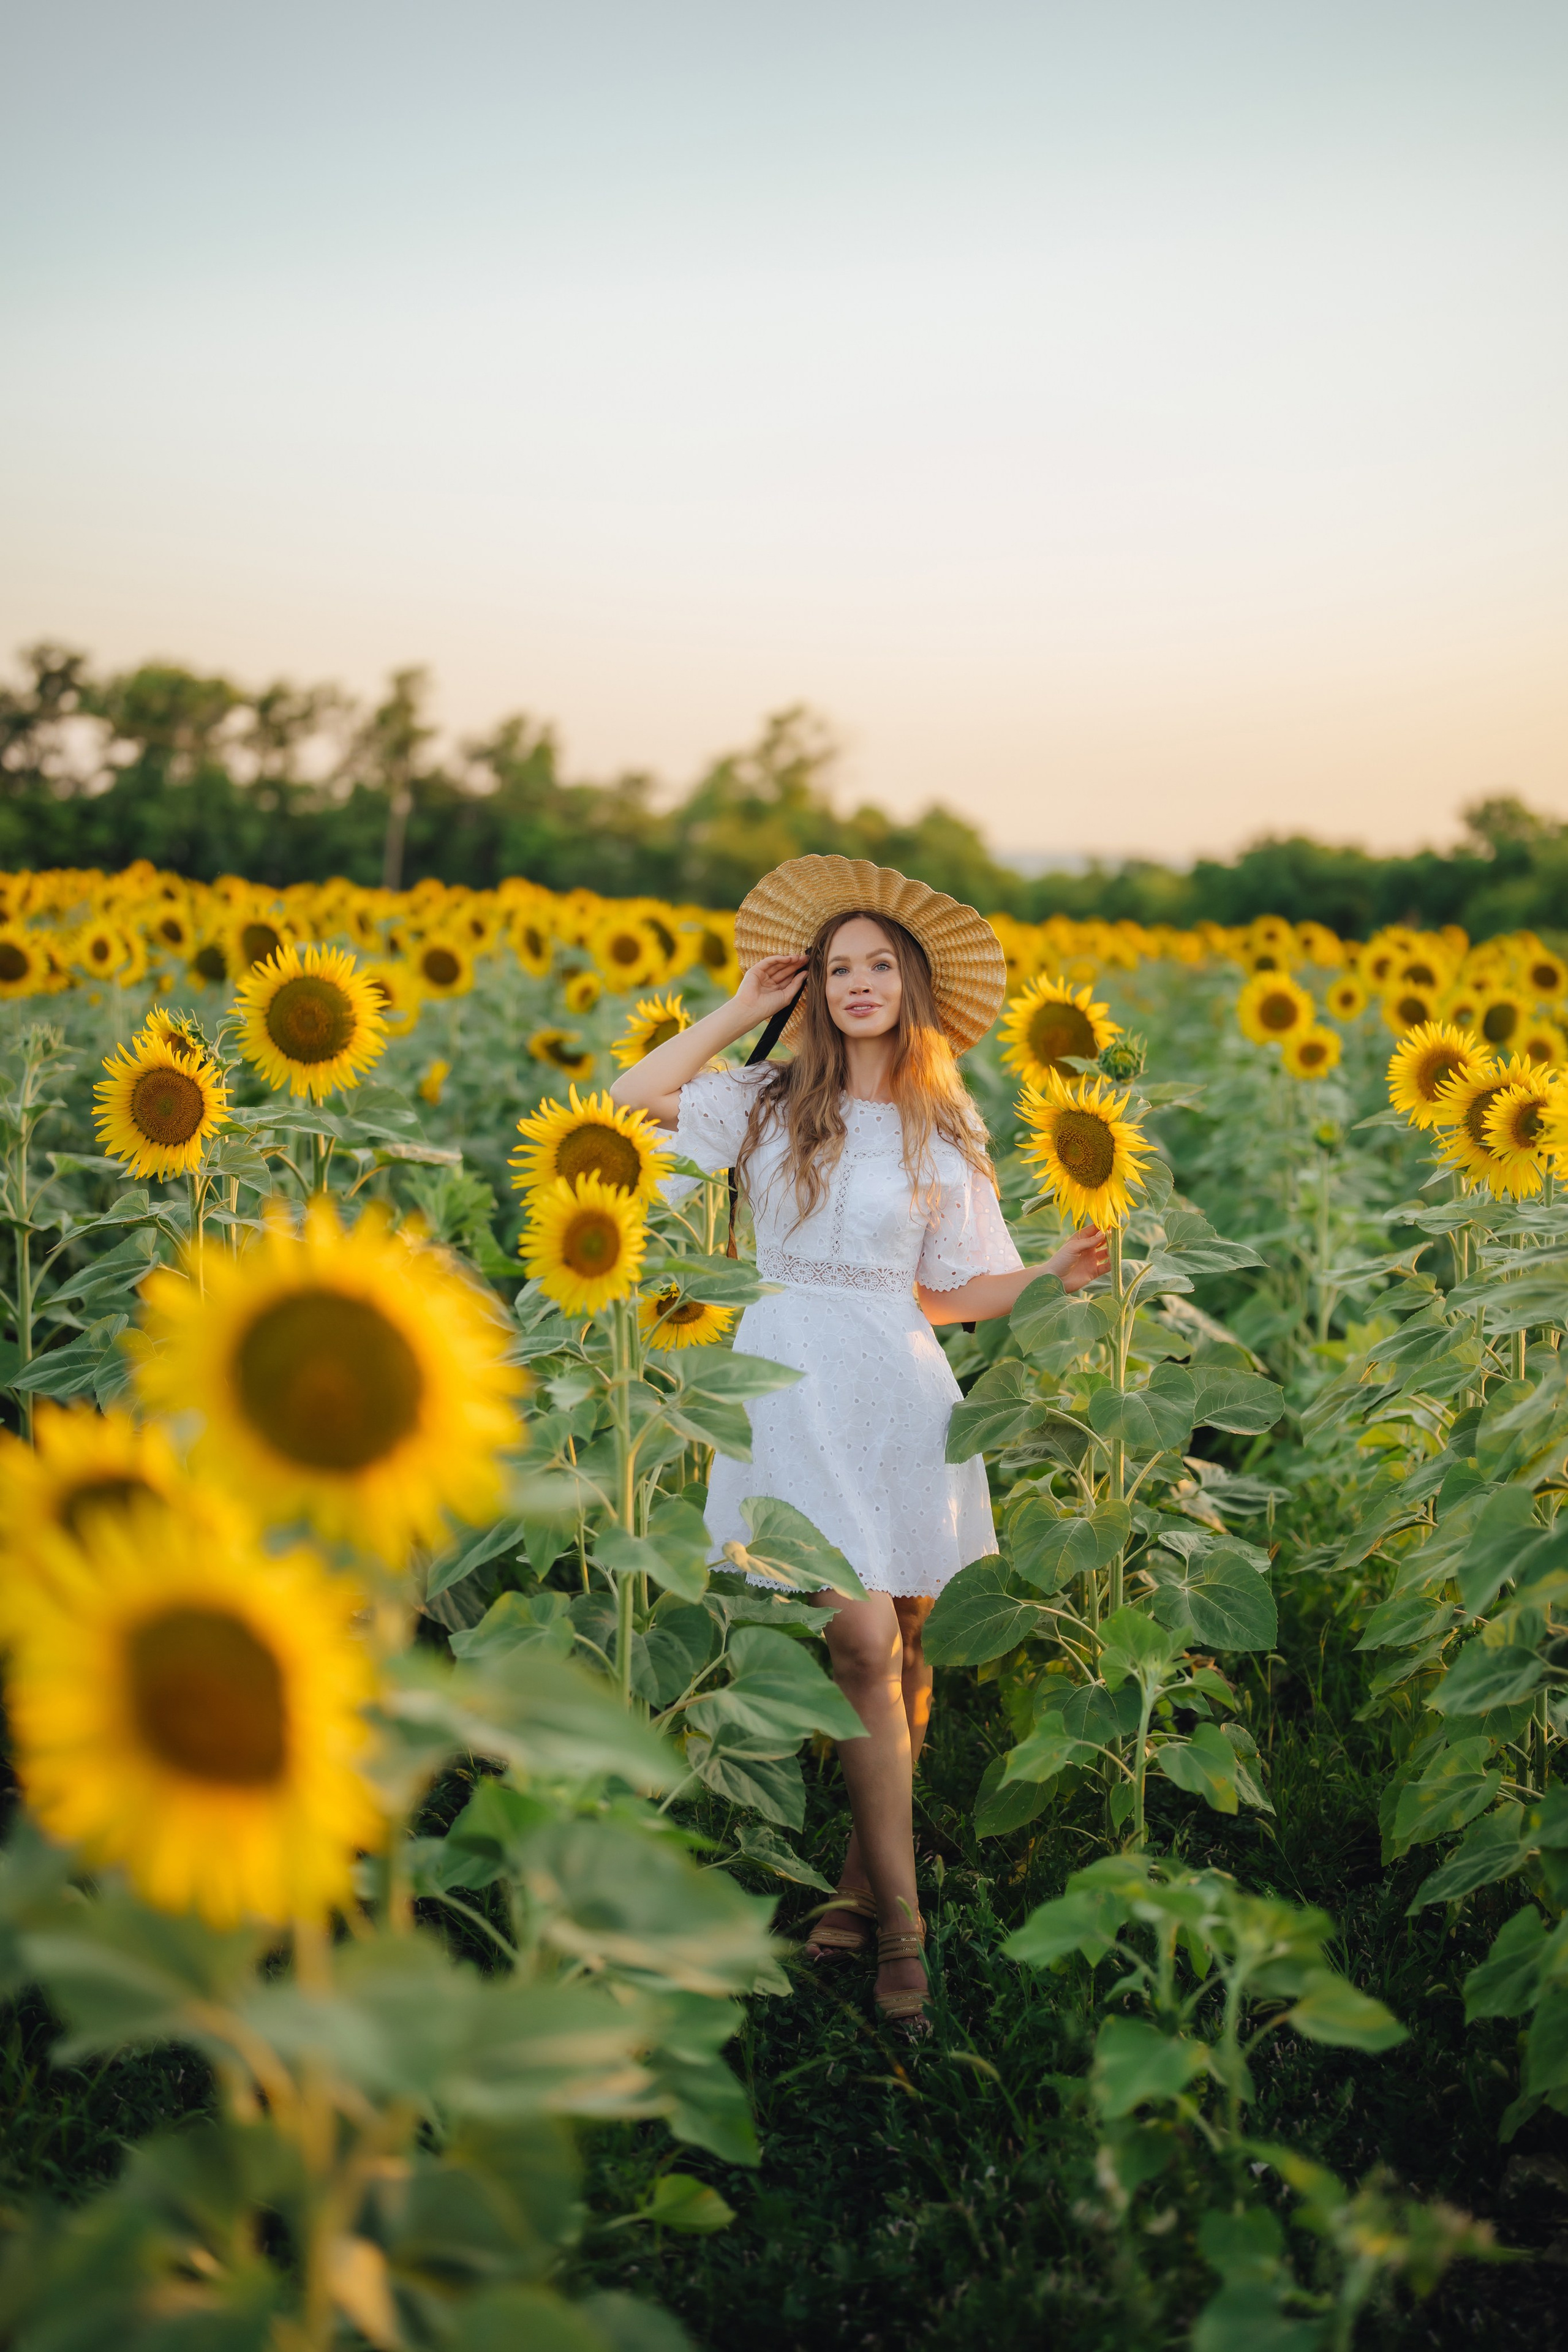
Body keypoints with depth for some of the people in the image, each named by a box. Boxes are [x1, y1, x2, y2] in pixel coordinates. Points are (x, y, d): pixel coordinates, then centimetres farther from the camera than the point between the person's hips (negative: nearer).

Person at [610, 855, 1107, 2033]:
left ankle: (863, 1880, 23)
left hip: (901, 1383, 2)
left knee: (905, 1645, 5)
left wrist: (1058, 1276, -5)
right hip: (798, 1378, -2)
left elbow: (948, 1294, 11)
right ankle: (901, 1925, 0)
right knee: (862, 1639, -9)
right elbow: (630, 1100, -5)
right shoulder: (768, 1102, 7)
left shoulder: (944, 1133, 10)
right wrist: (740, 1010, 0)